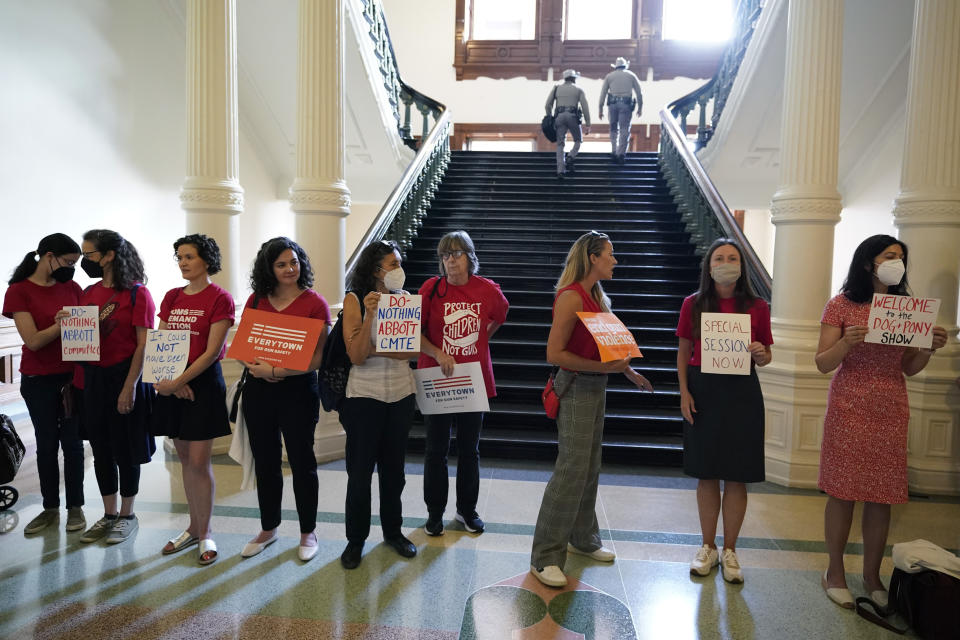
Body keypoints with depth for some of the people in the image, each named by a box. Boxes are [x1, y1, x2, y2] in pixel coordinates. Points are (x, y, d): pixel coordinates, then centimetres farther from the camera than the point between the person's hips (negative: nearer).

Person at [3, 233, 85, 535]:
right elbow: (34, 340, -12)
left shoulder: (71, 287, 4)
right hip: (39, 382, -2)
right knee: (46, 444, 9)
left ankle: (75, 506, 18)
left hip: (73, 377, 2)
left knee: (73, 442, 6)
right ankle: (50, 508, 24)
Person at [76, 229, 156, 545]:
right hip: (93, 378, 6)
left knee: (125, 450, 5)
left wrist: (130, 386, -17)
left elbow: (143, 345, -13)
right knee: (101, 450, 13)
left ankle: (127, 515, 21)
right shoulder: (88, 293, 9)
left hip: (124, 377, -6)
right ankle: (109, 515, 27)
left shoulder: (137, 293, -10)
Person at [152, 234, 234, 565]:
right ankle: (193, 527, 27)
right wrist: (163, 379, -8)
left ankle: (205, 533, 14)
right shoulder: (172, 297, 11)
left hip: (203, 381, -6)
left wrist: (178, 381, -16)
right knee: (184, 459, 13)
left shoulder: (219, 298, -7)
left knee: (199, 461, -2)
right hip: (173, 384, 6)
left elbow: (212, 351, -13)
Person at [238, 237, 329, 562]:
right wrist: (255, 368, -12)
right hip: (258, 389, 4)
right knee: (265, 462, 16)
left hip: (298, 390, -4)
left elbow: (316, 358, -12)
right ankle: (268, 529, 35)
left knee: (301, 462, 7)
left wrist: (276, 370, -19)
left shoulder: (314, 303, -8)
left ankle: (308, 533, 25)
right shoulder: (256, 300, 6)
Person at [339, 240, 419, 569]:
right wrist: (370, 313, -24)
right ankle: (355, 539, 23)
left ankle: (393, 531, 32)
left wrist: (375, 350, -19)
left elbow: (412, 349, -5)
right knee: (360, 471, 5)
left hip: (401, 393, 3)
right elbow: (356, 356, -15)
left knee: (393, 467, 15)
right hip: (365, 395, -3)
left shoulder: (404, 298, 2)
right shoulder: (354, 299, -8)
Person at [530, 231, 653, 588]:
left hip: (596, 387, 9)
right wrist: (602, 367, -23)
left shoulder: (596, 296, 12)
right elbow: (554, 353, -21)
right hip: (576, 388, -9)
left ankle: (583, 539, 34)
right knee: (572, 469, -7)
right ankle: (545, 557, 4)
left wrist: (629, 372, 20)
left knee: (590, 467, 17)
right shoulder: (571, 297, -16)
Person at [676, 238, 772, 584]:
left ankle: (729, 551, 22)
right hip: (703, 391, 0)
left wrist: (760, 354, -13)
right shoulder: (693, 304, 2)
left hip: (742, 393, 0)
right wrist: (684, 392, -4)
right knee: (707, 474, 8)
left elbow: (765, 358, 10)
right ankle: (708, 547, 24)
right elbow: (683, 353, 5)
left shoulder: (757, 307, 2)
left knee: (736, 476, 6)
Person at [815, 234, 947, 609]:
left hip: (892, 411, 4)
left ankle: (872, 574, 25)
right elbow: (823, 364, -5)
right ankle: (834, 573, 17)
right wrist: (846, 342, -22)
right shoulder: (841, 305, -3)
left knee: (883, 496, 8)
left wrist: (930, 348, -4)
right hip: (849, 410, -4)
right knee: (842, 492, 1)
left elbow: (910, 368, 13)